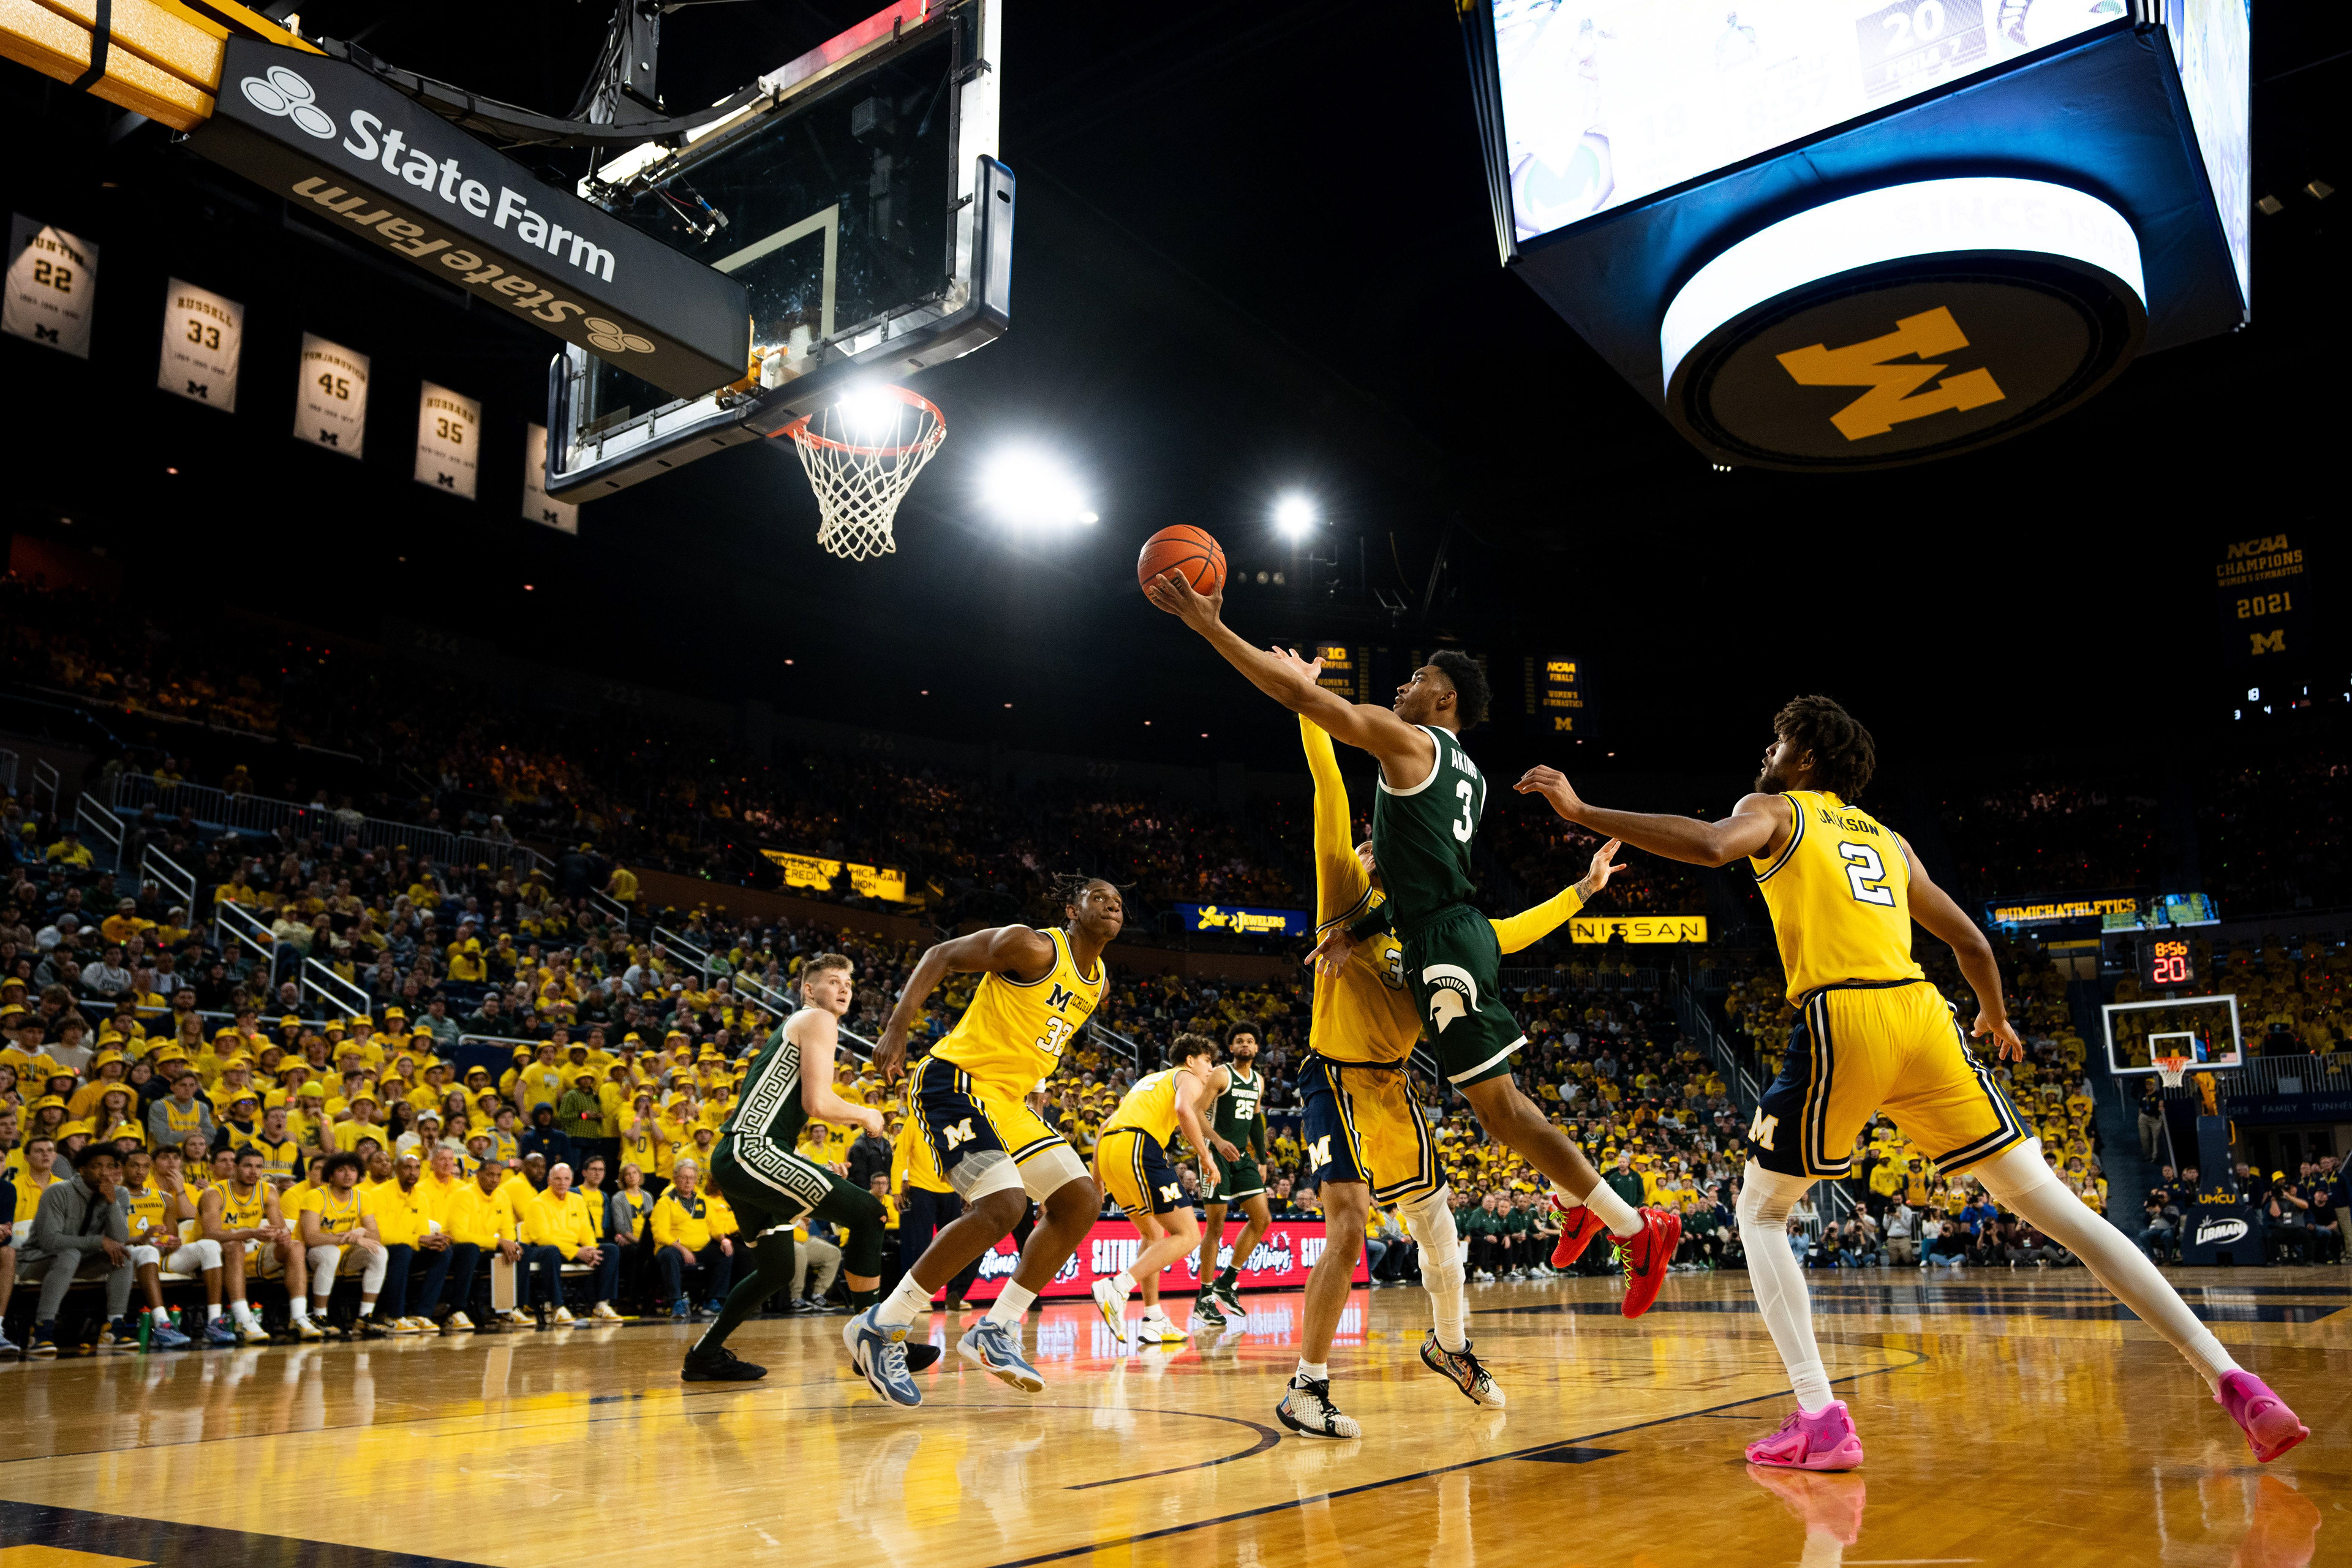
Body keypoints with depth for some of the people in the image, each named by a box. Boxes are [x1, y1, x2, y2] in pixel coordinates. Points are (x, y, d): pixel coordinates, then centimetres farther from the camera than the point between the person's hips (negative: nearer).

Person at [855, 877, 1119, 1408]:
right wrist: (897, 1028, -18)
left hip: (1007, 1101, 10)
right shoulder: (1033, 947, -12)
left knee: (1082, 1203, 2)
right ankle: (880, 1327, -13)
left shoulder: (1098, 983, 13)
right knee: (1004, 1205, -26)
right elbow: (941, 956, -9)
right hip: (957, 1081, -9)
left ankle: (996, 1331, 7)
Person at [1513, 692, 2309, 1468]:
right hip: (1923, 1015, 5)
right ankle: (2229, 1379, 4)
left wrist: (1582, 811, -9)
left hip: (1840, 1019, -5)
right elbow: (1972, 942, 31)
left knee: (1760, 1212, 10)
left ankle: (1820, 1418, -3)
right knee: (2052, 1205, 10)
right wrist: (1995, 1018, 50)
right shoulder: (1887, 840, 28)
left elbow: (1710, 844, -12)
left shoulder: (1773, 809, 12)